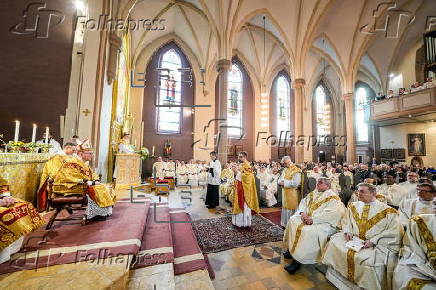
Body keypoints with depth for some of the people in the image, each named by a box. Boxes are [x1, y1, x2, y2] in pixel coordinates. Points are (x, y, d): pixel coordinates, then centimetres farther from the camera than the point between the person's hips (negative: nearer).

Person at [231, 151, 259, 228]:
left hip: (244, 190, -9)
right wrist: (236, 171, 1)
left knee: (244, 206, 2)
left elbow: (246, 178, -25)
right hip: (239, 189, 9)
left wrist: (237, 172, -22)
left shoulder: (247, 166, -17)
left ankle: (244, 222, 16)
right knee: (239, 205, 16)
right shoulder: (240, 165, 10)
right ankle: (239, 221, 29)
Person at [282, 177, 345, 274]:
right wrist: (302, 212, -9)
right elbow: (303, 202, 11)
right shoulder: (313, 193, 12)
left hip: (324, 223, -7)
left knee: (307, 231, -29)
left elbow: (331, 214, -22)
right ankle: (292, 249, 4)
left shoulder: (333, 197, -10)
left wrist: (313, 219, -25)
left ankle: (298, 260, -14)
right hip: (307, 217, 8)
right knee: (293, 220, -7)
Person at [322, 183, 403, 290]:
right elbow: (346, 221, 16)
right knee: (334, 244, -13)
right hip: (353, 240, 4)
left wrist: (373, 240, -19)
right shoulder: (353, 206, 10)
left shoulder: (387, 211, -4)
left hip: (377, 245, -4)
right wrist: (347, 232, -4)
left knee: (369, 261, -29)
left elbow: (395, 232, -9)